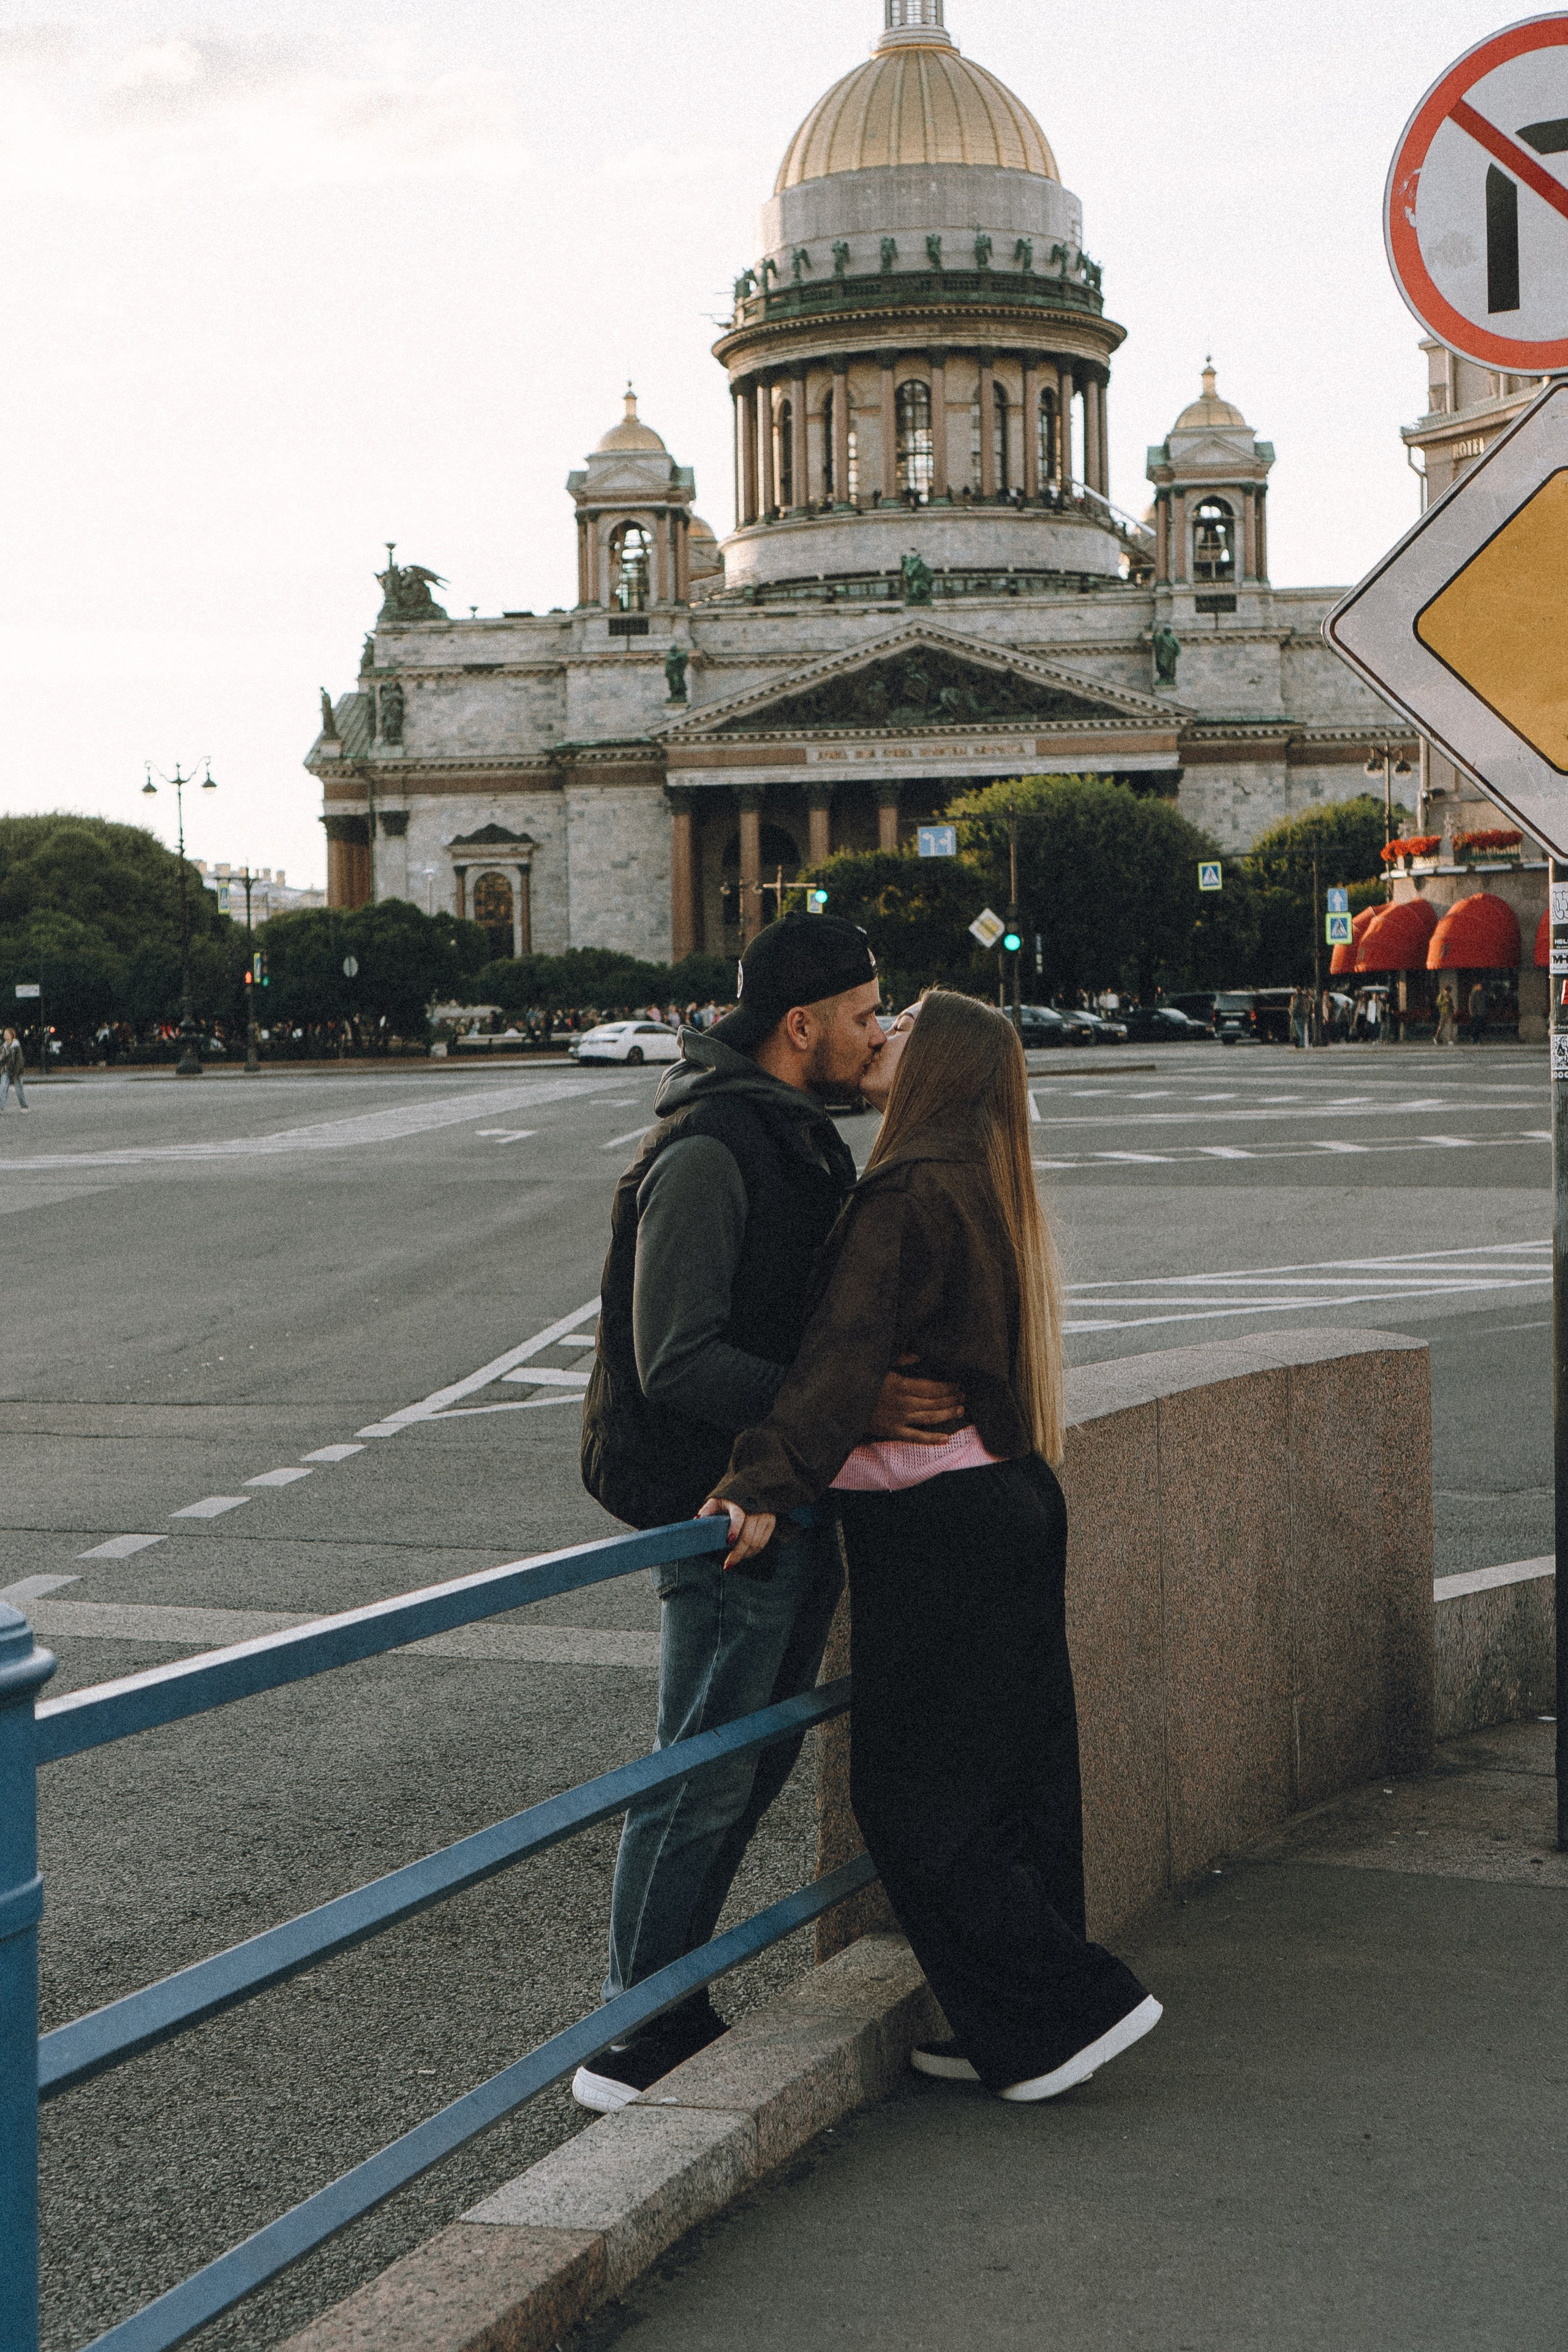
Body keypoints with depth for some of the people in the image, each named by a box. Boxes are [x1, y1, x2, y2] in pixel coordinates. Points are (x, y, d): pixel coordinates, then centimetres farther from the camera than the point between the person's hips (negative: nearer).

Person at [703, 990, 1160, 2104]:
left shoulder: (914, 1195, -15)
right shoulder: (990, 1193, 15)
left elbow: (846, 1352, -26)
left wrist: (767, 1483, -33)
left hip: (935, 1526, -9)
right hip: (1010, 1503, 9)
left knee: (909, 1799, -1)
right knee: (1001, 1774, 13)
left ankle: (1077, 2001, 2)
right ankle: (1014, 2027, 20)